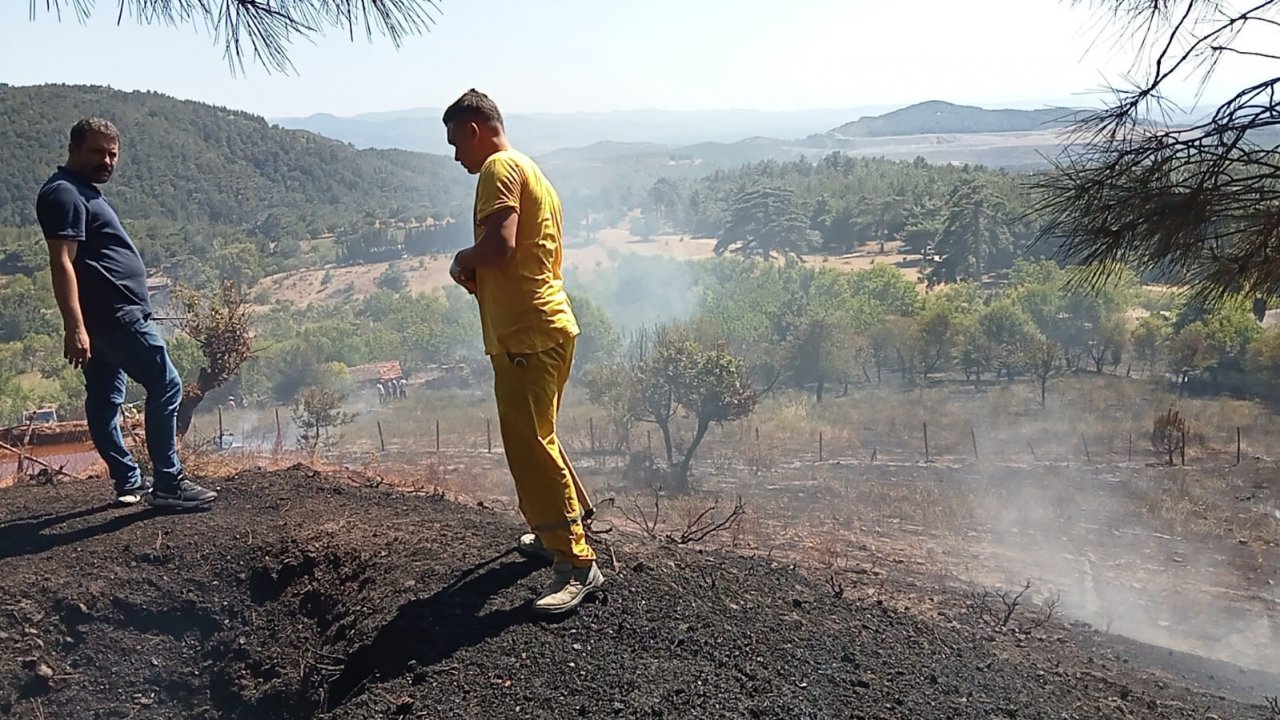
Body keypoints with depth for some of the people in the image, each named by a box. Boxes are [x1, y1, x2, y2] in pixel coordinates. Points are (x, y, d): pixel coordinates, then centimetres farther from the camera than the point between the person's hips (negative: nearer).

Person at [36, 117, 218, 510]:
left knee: (105, 399, 12)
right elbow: (62, 263, -21)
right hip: (116, 315, -11)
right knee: (166, 386, -8)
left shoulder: (83, 192, 20)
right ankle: (168, 484, -5)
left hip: (104, 318, 11)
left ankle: (129, 483, 20)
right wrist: (74, 327, -27)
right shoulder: (65, 193, -12)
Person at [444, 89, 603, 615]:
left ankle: (577, 566, -6)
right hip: (546, 326, 11)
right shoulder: (530, 171, 23)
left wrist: (463, 260, -5)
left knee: (531, 445, -9)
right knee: (534, 439, 22)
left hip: (526, 335, -11)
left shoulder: (500, 166, -9)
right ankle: (555, 533, 36)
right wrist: (478, 274, 9)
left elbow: (500, 244, -25)